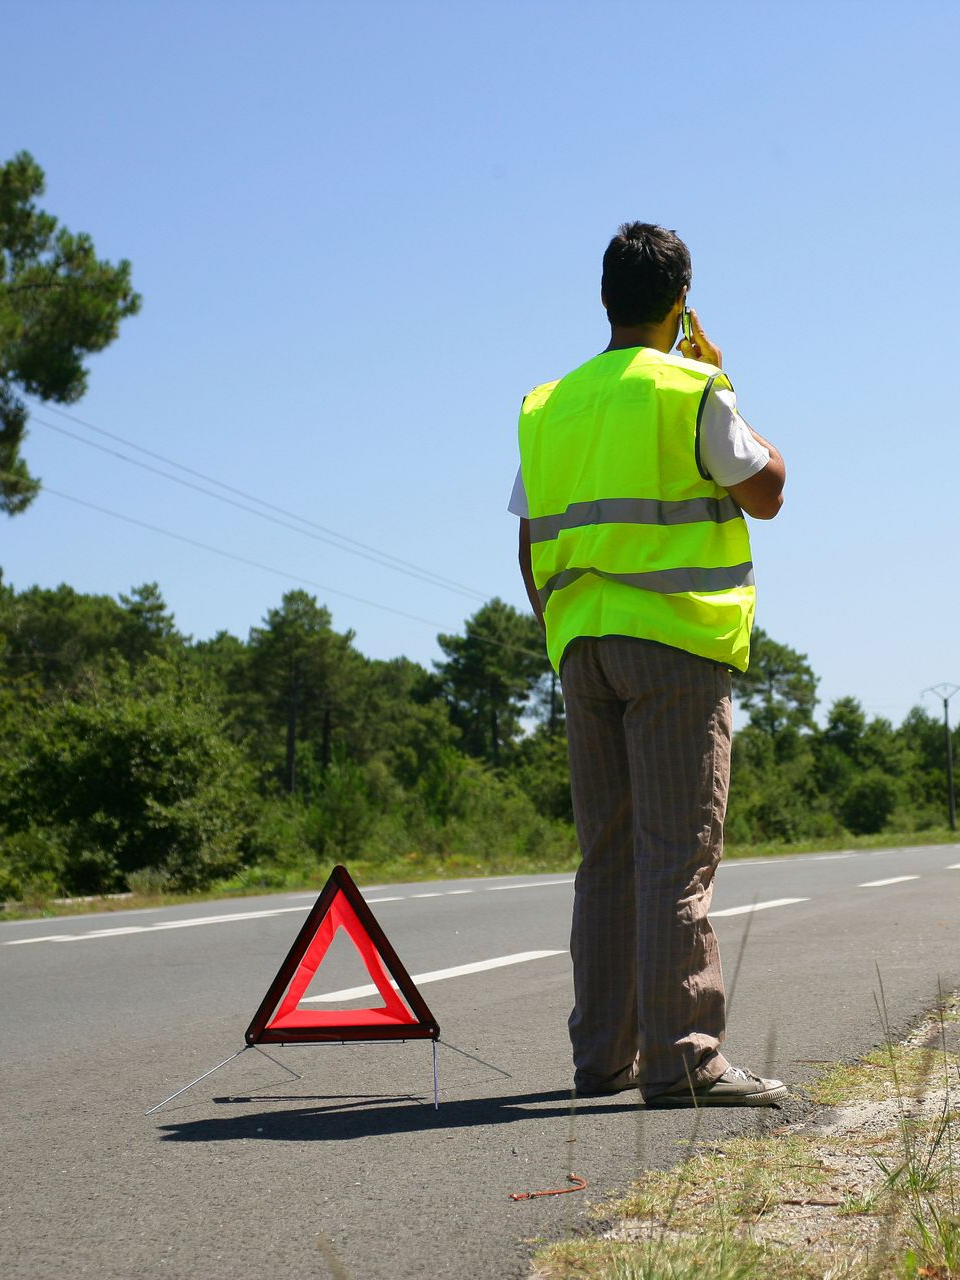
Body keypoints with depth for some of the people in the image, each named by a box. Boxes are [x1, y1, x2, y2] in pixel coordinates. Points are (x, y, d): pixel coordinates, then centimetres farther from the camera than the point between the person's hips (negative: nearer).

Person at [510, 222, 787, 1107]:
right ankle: (682, 1059, -9)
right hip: (676, 642, -6)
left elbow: (532, 546, 15)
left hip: (582, 644, 6)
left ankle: (604, 1055, 13)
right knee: (679, 853, -7)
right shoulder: (692, 393, -4)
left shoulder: (547, 407, 14)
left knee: (609, 853, 10)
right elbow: (766, 492, 5)